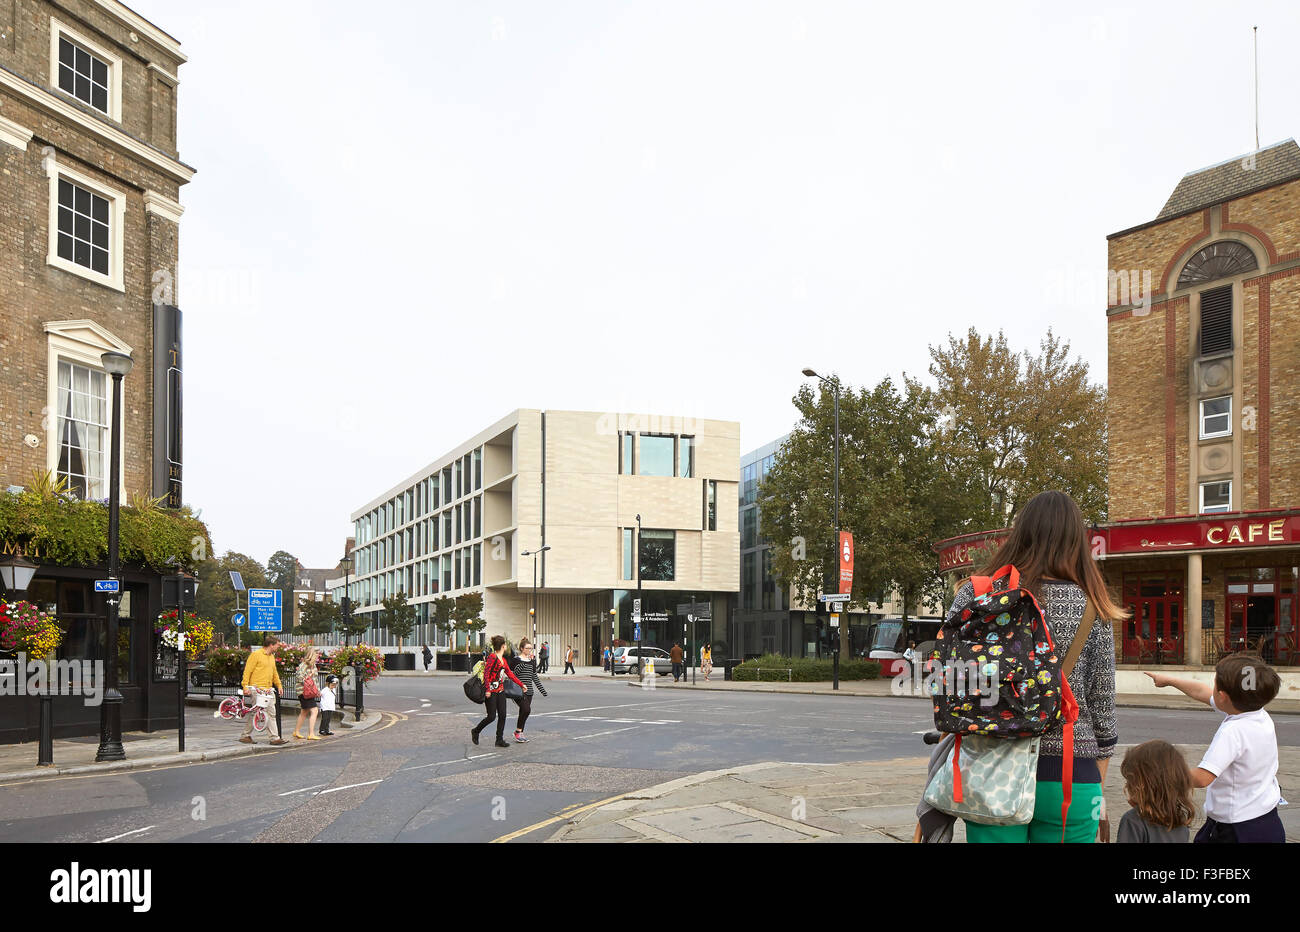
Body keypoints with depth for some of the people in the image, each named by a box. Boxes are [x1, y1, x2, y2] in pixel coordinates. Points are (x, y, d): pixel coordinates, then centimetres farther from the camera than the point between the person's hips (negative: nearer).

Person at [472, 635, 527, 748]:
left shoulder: (503, 660, 14)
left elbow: (510, 674, 24)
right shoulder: (492, 657, -12)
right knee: (492, 717, -4)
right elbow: (486, 673, -19)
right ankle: (475, 731, 19)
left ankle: (500, 740, 10)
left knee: (502, 716, 3)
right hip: (491, 692, -8)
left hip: (500, 691, 8)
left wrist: (521, 685, 28)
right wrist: (487, 690, -26)